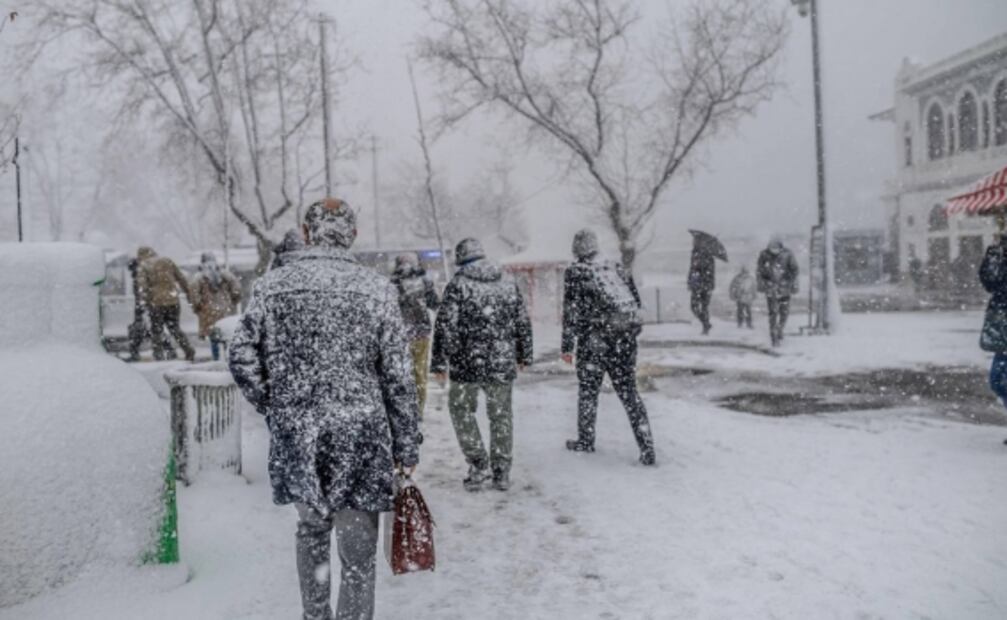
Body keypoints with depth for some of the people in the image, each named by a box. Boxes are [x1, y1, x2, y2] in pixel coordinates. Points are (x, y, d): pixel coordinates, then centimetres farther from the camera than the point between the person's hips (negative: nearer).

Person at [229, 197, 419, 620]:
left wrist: (275, 408, 13)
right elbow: (398, 376, -4)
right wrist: (406, 445, 4)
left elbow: (241, 358, -1)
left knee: (311, 528, 24)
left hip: (295, 433, 3)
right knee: (357, 549, 6)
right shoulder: (376, 289, -4)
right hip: (359, 436, -3)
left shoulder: (270, 286, 1)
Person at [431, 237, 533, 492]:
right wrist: (524, 355, 20)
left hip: (467, 364, -3)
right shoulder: (508, 282, 6)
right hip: (503, 365, 3)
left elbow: (445, 326, -10)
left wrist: (440, 363, -4)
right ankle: (502, 473, 19)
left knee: (462, 410, 16)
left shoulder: (458, 285, -6)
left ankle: (478, 464, 10)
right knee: (501, 414, 15)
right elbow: (523, 322, 10)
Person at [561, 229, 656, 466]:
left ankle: (585, 440, 24)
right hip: (626, 339, 4)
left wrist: (567, 346, -3)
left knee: (588, 390, 14)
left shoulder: (575, 272, -3)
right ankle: (647, 449, 4)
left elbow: (571, 312, -7)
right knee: (629, 392, 9)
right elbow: (636, 302, 15)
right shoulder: (617, 268, 12)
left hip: (594, 340, -4)